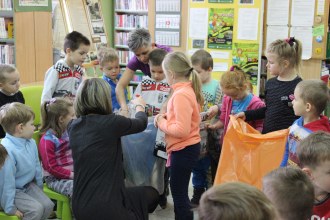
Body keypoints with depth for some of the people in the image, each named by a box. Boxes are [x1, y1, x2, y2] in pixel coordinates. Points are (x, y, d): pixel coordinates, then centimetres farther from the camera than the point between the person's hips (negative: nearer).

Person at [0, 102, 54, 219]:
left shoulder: (31, 143, -5)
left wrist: (39, 188, 17)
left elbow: (37, 167, 10)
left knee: (48, 205, -6)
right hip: (13, 191, -7)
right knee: (36, 209, -21)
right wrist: (10, 208, -20)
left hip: (29, 186, 8)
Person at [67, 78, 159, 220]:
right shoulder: (110, 123, -15)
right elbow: (141, 124, 6)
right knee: (151, 194, 21)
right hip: (105, 207, -7)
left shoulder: (73, 126, 3)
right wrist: (139, 106, 28)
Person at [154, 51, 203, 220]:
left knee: (179, 193, 2)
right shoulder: (187, 90, 7)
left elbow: (182, 130, -28)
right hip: (186, 148, 10)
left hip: (184, 150, -10)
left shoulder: (181, 94, -23)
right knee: (179, 191, 21)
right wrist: (166, 117, 3)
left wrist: (162, 123, -14)